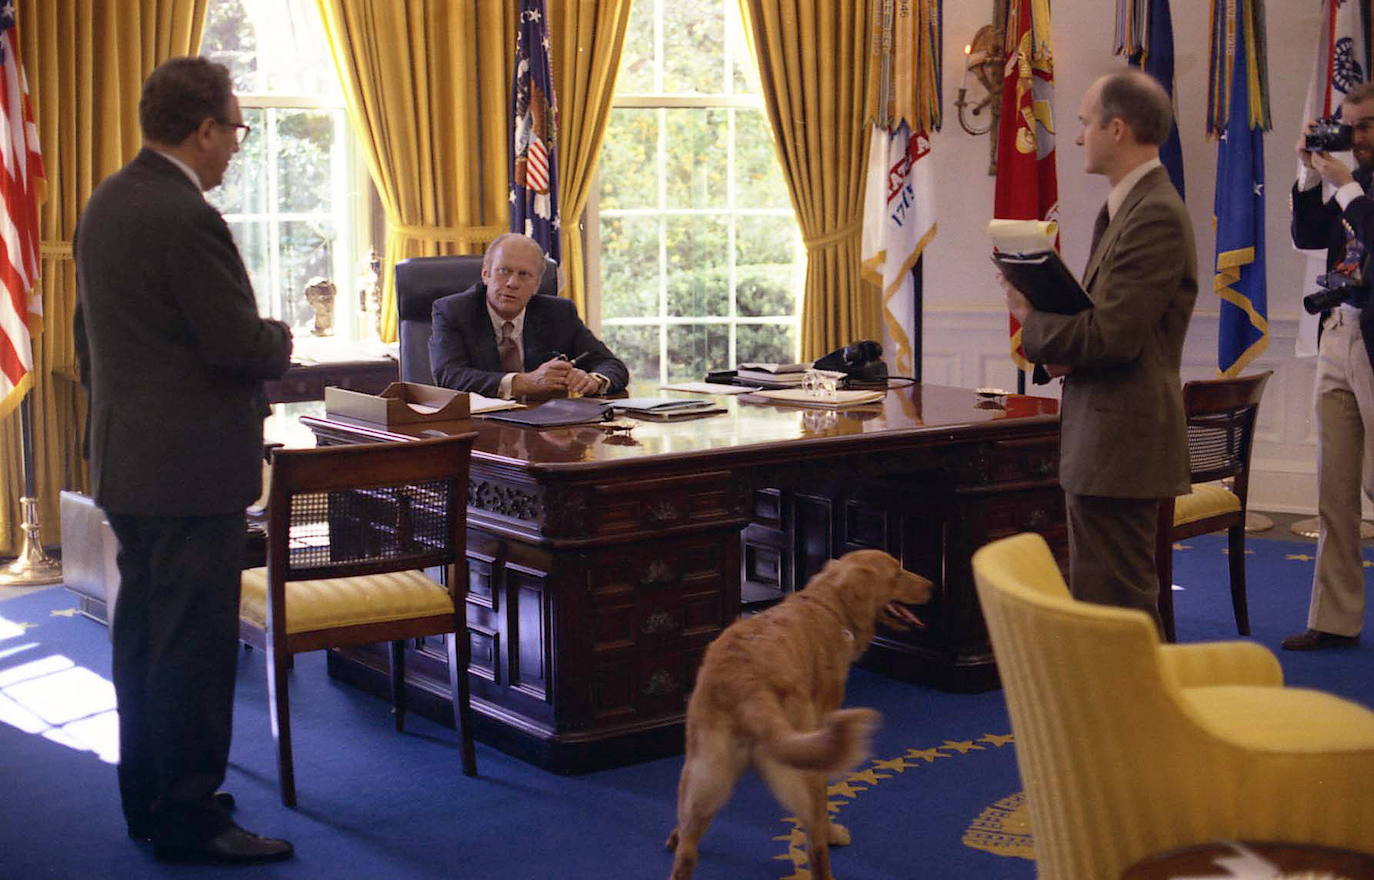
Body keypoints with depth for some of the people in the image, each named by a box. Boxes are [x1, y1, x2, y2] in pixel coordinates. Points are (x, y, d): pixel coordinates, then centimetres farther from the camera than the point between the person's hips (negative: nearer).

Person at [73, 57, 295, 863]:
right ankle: (189, 816, 7)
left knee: (144, 635, 17)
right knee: (195, 643, -1)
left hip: (126, 459, 10)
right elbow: (241, 344, -20)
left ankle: (148, 796, 29)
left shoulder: (106, 204, 10)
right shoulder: (186, 219, -21)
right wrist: (281, 338, 0)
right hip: (193, 465, -10)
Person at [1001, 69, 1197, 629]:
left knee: (1114, 608, -6)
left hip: (1120, 444, -11)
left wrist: (1033, 321, -8)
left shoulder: (1155, 216, -18)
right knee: (1096, 601, 18)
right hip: (1104, 437, 11)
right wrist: (1061, 344, 1)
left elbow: (1112, 337, -23)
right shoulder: (1126, 207, 15)